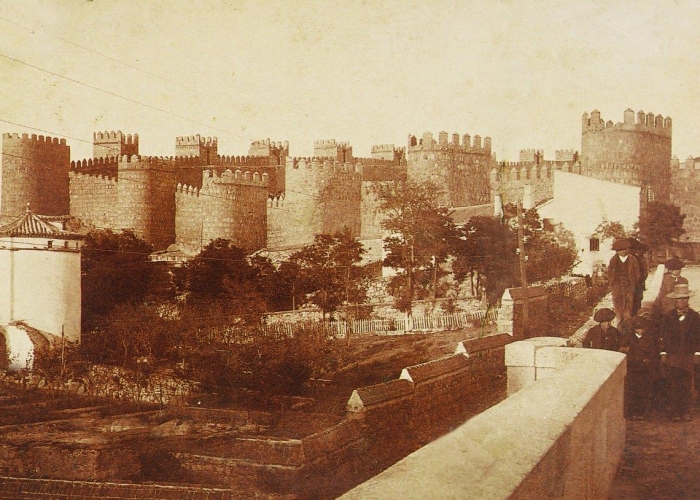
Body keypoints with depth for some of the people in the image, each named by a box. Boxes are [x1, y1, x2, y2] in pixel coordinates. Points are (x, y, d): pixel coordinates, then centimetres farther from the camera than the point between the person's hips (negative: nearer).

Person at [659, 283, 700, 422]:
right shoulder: (668, 318, 5)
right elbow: (663, 337, 5)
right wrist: (663, 354, 0)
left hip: (689, 357, 0)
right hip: (672, 357, 0)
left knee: (687, 385, 0)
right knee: (673, 385, 0)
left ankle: (686, 412, 7)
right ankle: (675, 412, 5)